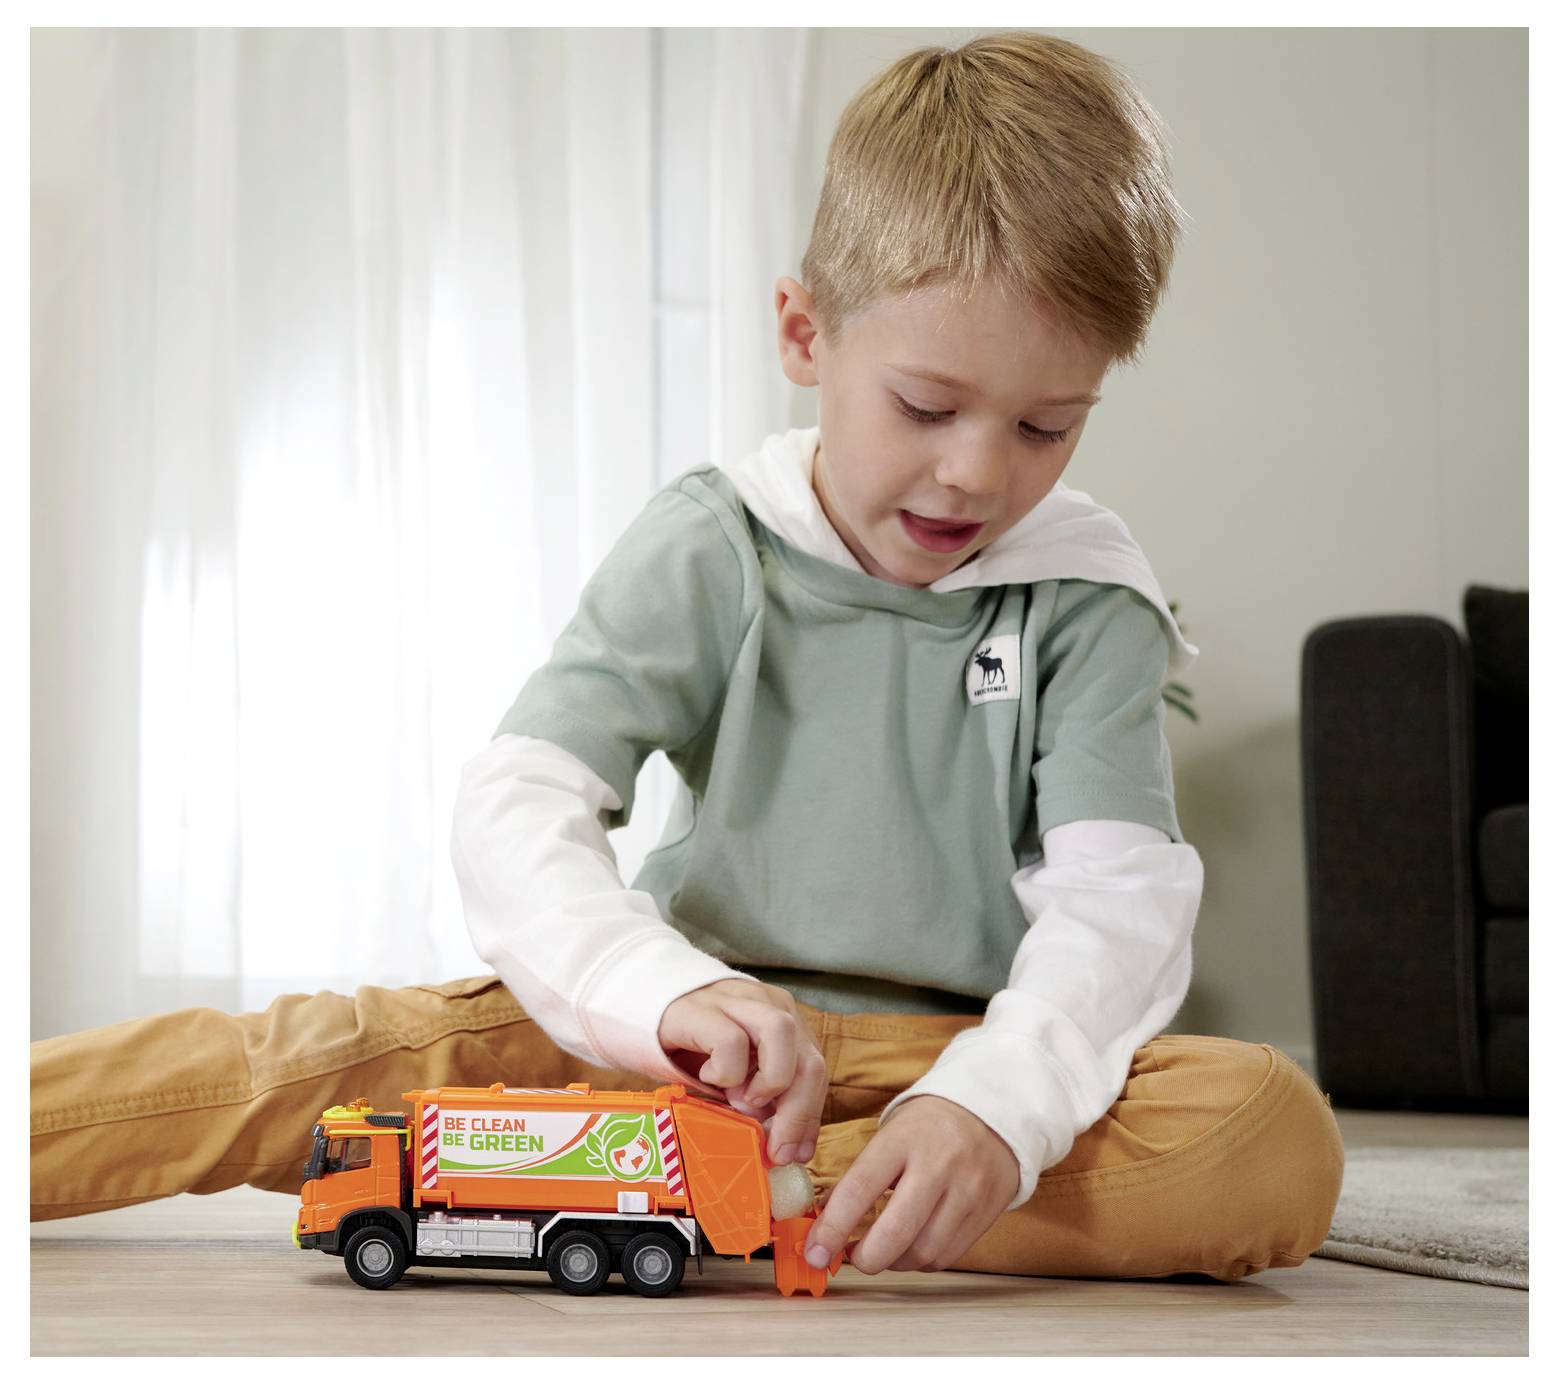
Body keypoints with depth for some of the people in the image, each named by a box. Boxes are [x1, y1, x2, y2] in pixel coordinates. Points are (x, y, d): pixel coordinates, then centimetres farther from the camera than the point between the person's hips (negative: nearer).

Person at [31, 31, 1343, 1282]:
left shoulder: (1087, 600, -2)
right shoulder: (708, 550, -2)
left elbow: (1119, 900, -12)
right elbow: (517, 810, -13)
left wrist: (994, 1105, -35)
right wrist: (668, 993, -35)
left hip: (968, 1054, 0)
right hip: (698, 1038, 0)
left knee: (1277, 1137, -30)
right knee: (348, 1048, -22)